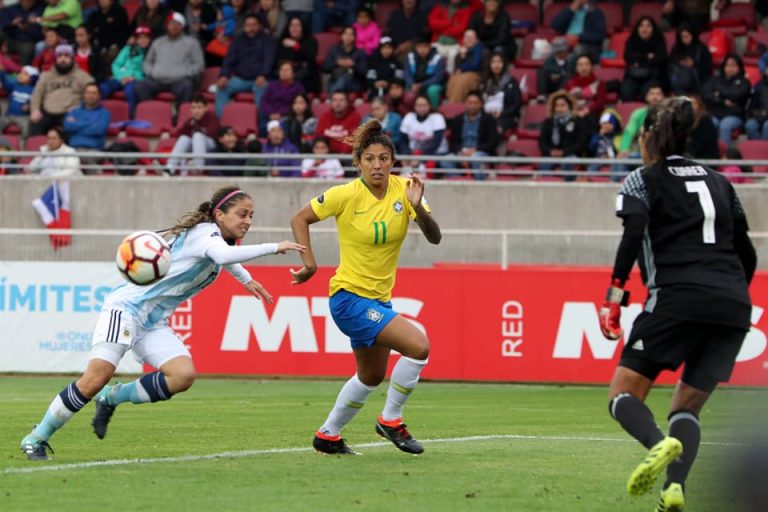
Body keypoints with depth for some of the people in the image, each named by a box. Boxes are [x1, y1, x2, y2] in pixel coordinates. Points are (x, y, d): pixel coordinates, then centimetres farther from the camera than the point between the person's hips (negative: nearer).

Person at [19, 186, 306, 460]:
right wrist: (273, 248, -35)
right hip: (127, 306, -9)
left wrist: (247, 280, 49)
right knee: (97, 377, -22)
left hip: (153, 323, 9)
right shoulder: (205, 232, -14)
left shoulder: (215, 237, 13)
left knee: (183, 375, -16)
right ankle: (37, 439, -8)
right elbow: (223, 255, -39)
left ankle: (111, 398, 4)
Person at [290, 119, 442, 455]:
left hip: (379, 299, 7)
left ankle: (328, 436, 40)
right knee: (418, 346, -21)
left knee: (371, 376, 22)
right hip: (350, 297, -7)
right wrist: (310, 262, -14)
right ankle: (390, 420, -6)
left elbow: (434, 237, -13)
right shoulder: (346, 195, -16)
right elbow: (300, 219, -5)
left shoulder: (402, 190, -5)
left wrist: (418, 207, -31)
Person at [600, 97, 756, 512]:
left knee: (624, 396, 2)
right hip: (734, 306, 5)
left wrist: (614, 296, -11)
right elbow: (747, 255, 23)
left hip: (677, 297, -5)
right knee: (687, 407, 13)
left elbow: (634, 233, -10)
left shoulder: (643, 181, 8)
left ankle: (659, 443, -32)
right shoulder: (718, 182, 23)